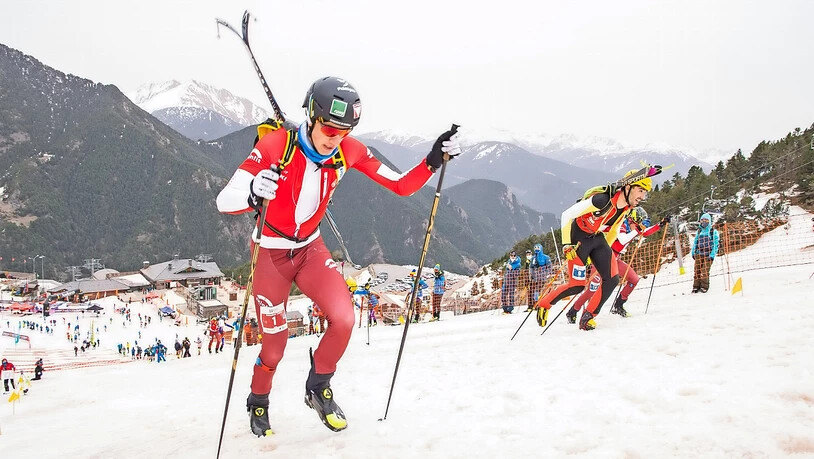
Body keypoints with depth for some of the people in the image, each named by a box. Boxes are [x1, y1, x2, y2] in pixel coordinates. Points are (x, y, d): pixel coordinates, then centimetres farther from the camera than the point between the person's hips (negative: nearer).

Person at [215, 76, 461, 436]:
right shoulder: (275, 145, -26)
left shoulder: (348, 151, -13)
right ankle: (258, 403, 37)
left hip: (310, 249, 3)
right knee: (274, 346, 3)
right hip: (271, 253, -3)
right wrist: (253, 194, -51)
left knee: (343, 319, -18)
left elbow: (401, 186, -8)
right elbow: (223, 202, -28)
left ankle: (318, 389, 12)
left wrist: (434, 160, -25)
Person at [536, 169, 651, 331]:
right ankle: (543, 304, 13)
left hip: (598, 239, 7)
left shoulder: (627, 207, -5)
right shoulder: (602, 200, -29)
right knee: (577, 285, -10)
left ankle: (587, 317, 6)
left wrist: (604, 252, 17)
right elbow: (567, 214, -23)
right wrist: (566, 244, -22)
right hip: (579, 238, -7)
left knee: (612, 279, -6)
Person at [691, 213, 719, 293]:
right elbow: (695, 242, 22)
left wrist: (712, 254, -10)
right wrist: (693, 252, 13)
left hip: (708, 254, -4)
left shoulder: (713, 231, 3)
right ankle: (696, 287, 4)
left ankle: (704, 287, -3)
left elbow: (715, 244, -2)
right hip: (699, 253, 4)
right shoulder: (699, 231, 17)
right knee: (697, 270, -2)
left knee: (705, 271, -12)